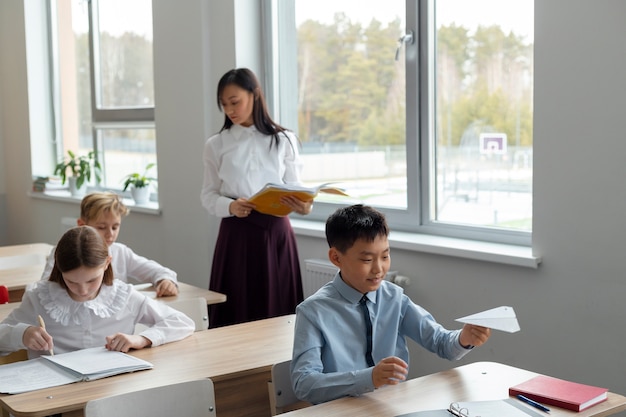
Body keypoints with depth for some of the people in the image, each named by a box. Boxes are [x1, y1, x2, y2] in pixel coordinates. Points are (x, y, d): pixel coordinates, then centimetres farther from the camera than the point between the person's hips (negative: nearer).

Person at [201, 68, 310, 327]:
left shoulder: (283, 140, 4)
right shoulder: (216, 145, 4)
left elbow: (294, 189, 3)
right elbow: (208, 196, 4)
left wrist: (303, 206, -19)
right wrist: (230, 207, -17)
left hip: (276, 231, 0)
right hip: (236, 234, 0)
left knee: (277, 309, 5)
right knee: (237, 311, 2)